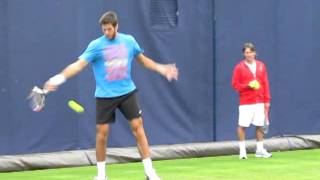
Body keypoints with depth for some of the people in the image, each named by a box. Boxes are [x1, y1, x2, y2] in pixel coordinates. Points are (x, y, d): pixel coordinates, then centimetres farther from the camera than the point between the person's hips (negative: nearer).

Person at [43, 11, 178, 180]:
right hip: (105, 96, -2)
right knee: (102, 132, -1)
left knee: (138, 127, -3)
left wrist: (161, 68, 15)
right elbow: (79, 64, -19)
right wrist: (59, 78, -33)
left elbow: (142, 59, 19)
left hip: (127, 92, 2)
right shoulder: (96, 45, -10)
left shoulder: (129, 41, 2)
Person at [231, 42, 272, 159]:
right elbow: (235, 84, -1)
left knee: (260, 126, 5)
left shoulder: (261, 66, 9)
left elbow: (265, 83, 10)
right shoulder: (239, 67, -1)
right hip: (245, 102, -3)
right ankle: (242, 151, 2)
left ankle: (260, 150, 14)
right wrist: (248, 86, -17)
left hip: (259, 102, 3)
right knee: (242, 126, -5)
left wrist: (267, 100, 5)